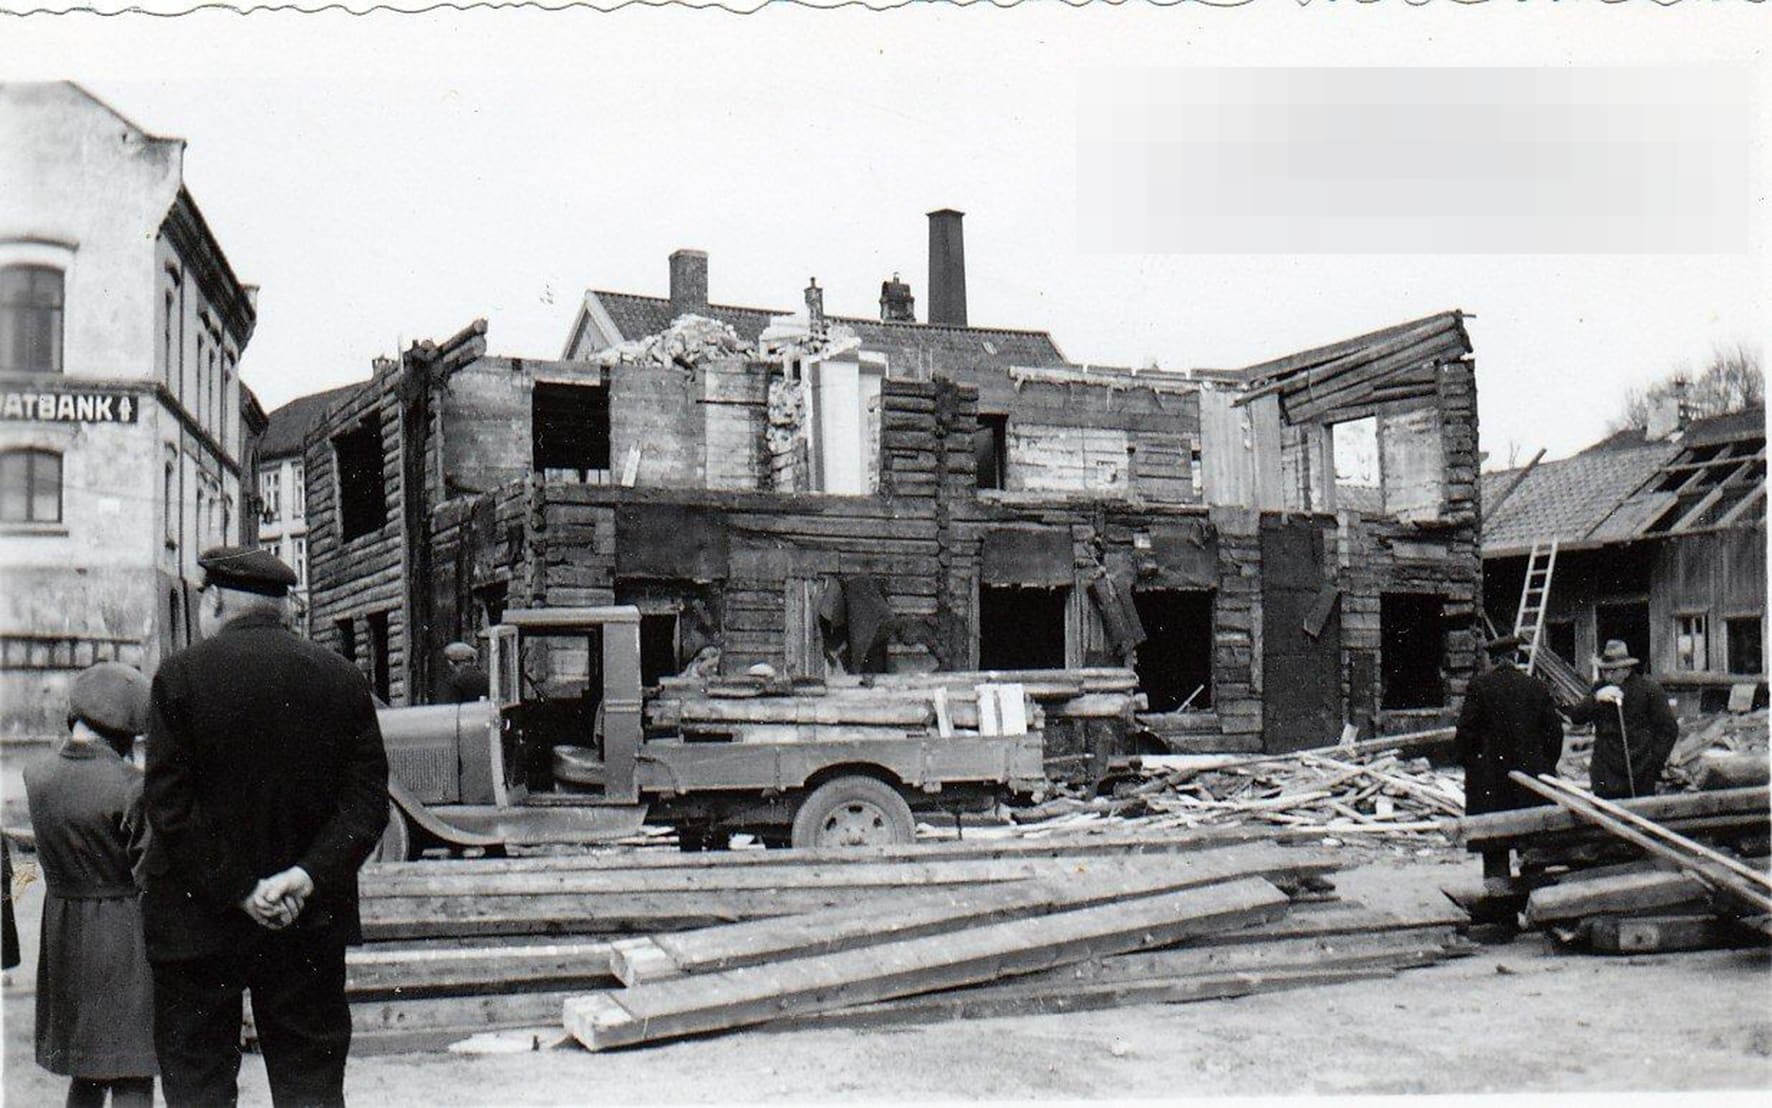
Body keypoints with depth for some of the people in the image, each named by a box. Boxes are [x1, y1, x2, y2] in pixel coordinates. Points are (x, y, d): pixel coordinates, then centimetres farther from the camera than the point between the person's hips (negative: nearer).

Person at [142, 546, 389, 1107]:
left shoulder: (181, 674, -7)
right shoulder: (342, 678, 2)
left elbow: (169, 806, -11)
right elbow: (369, 799, -4)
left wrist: (237, 889, -10)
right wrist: (309, 875, -9)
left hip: (198, 920, -2)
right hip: (312, 924, 3)